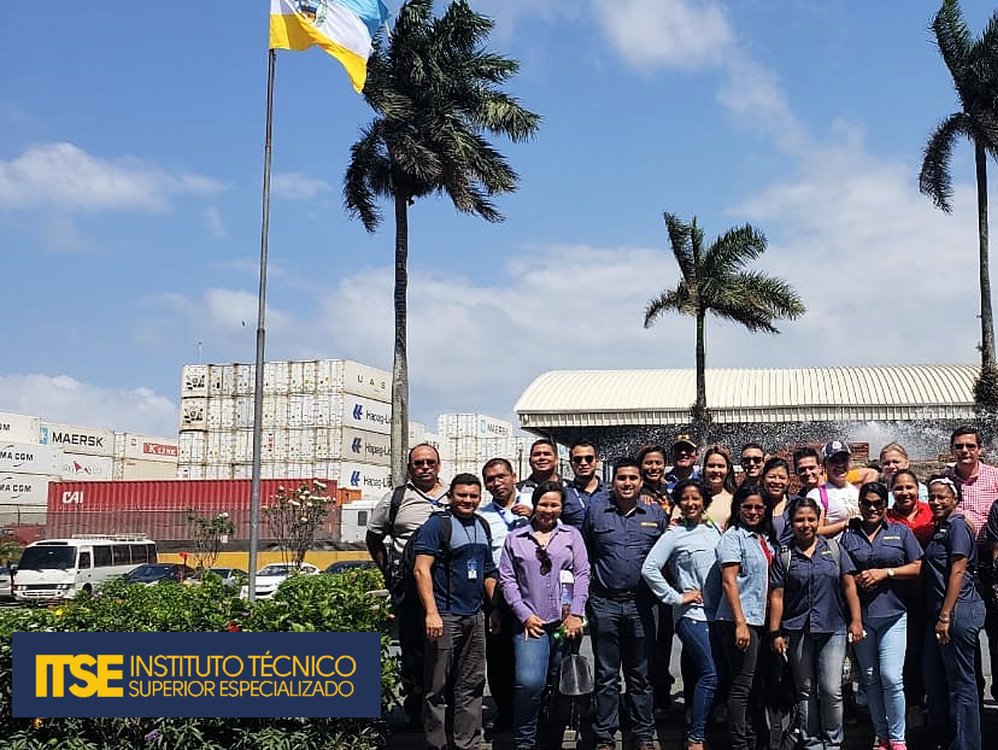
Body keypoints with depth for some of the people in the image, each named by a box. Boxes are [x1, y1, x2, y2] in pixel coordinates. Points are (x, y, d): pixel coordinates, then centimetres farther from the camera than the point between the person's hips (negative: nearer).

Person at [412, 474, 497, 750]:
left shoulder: (482, 526, 15)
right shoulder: (436, 524, -6)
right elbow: (421, 569, -14)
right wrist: (431, 612, -22)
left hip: (474, 616, 7)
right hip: (444, 616, -7)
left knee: (472, 686, 10)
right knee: (438, 688, -1)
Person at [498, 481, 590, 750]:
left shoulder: (572, 535, 12)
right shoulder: (515, 538, 11)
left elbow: (582, 575, 5)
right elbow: (506, 579, 7)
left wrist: (576, 614, -5)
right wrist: (525, 615, -3)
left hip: (565, 624, 1)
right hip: (531, 622, -1)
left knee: (561, 687, 4)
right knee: (529, 683, -18)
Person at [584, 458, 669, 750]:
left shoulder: (656, 514, 6)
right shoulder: (596, 512, 5)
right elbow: (583, 555, 10)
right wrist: (586, 587, 5)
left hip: (642, 604, 1)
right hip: (605, 603, 0)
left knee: (641, 675, 8)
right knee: (606, 675, 5)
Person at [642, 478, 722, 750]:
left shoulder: (714, 530, 11)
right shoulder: (674, 535, -4)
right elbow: (649, 569, -11)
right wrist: (677, 597, -10)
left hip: (715, 613, 5)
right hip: (691, 613, -5)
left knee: (698, 674, 6)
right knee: (710, 674, -13)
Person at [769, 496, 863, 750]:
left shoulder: (833, 548, 7)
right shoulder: (784, 555, 4)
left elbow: (849, 585, 6)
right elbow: (777, 595, 2)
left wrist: (856, 620, 0)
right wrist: (775, 632, -1)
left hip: (832, 628, 0)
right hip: (797, 631, 0)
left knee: (831, 690, -6)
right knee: (805, 691, 8)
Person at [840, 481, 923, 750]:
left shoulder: (901, 532, 7)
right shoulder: (848, 535, 9)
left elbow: (918, 567, 2)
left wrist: (885, 572, -10)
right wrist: (856, 579, -9)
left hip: (892, 614, -2)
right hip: (860, 615, 2)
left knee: (891, 678, -9)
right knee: (870, 679, 8)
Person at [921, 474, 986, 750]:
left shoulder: (957, 525, -10)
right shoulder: (940, 527, 17)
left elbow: (958, 572, -17)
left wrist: (945, 616, -19)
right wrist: (939, 615, 16)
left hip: (958, 610, -10)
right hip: (937, 612, 10)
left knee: (960, 683, -2)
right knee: (934, 680, 14)